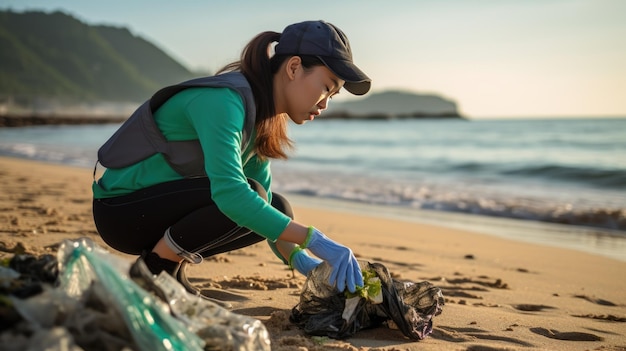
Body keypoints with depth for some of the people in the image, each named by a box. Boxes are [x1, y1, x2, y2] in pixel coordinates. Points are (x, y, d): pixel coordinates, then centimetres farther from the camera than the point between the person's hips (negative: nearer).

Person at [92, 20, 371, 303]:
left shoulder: (262, 115, 3)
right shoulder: (222, 101, -25)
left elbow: (264, 202, 7)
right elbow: (229, 193, -37)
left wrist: (299, 259, -7)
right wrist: (315, 240, -36)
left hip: (164, 202, 9)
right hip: (121, 210, -9)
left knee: (277, 209, 4)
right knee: (244, 200, -28)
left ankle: (169, 269, 8)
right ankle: (154, 271, -9)